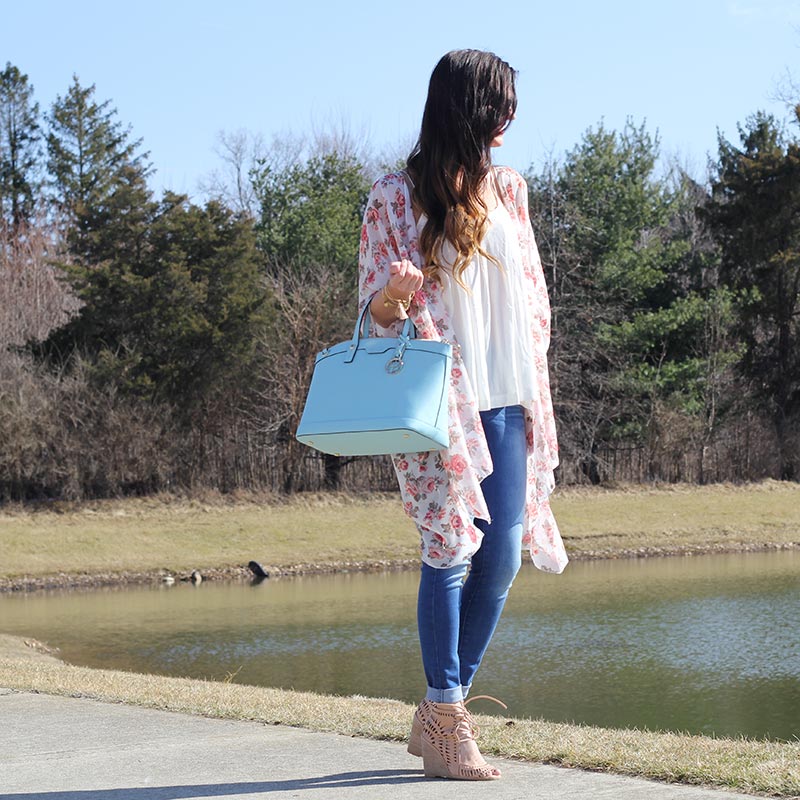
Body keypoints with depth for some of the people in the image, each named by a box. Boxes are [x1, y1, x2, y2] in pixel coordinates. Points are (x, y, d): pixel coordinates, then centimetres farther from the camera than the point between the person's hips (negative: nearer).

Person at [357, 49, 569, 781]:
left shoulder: (508, 190, 14)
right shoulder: (397, 196, 0)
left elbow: (533, 297, 16)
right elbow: (376, 309, 2)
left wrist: (536, 393, 11)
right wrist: (394, 298, -22)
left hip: (507, 400, 5)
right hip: (437, 399, -5)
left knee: (501, 555, 1)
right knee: (451, 551, -8)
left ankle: (441, 712, 13)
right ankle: (446, 728, -1)